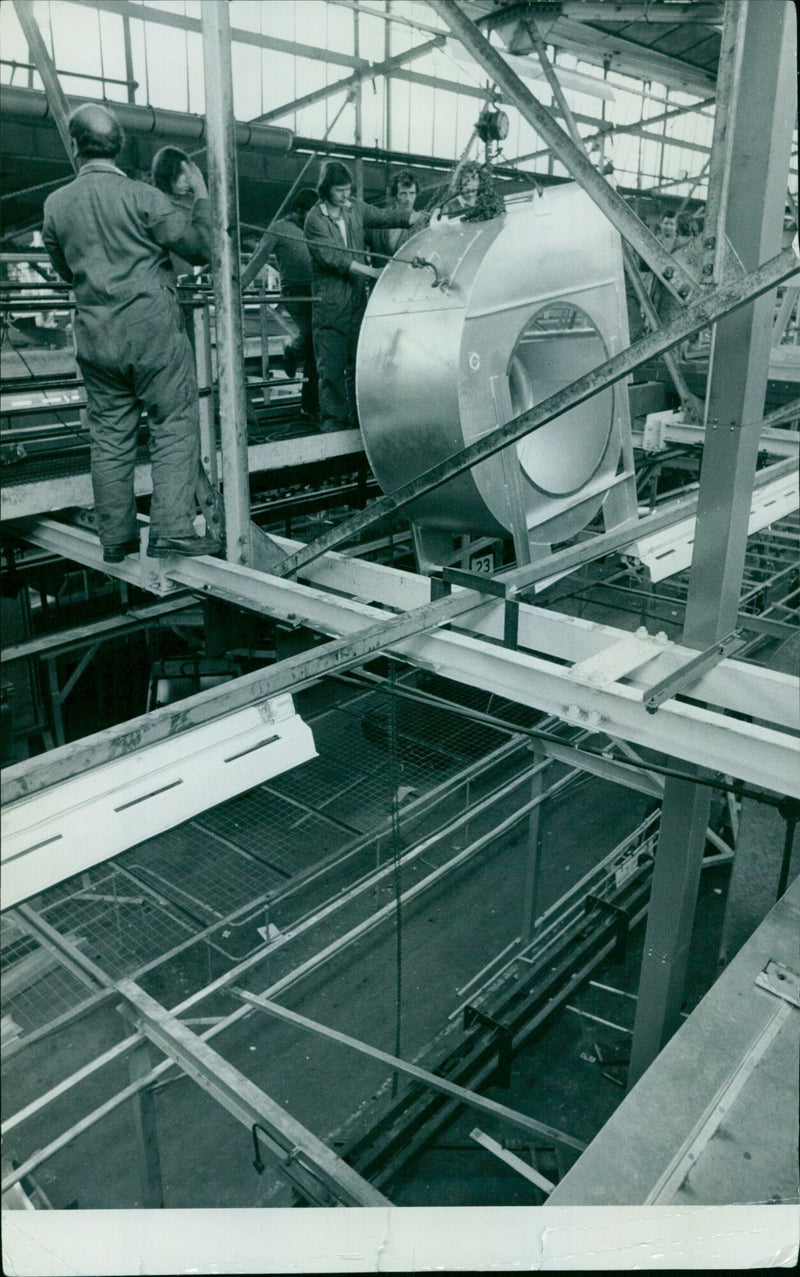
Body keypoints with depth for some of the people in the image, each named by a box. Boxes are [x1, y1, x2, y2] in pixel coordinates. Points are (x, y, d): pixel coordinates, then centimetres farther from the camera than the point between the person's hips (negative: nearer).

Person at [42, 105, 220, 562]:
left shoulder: (56, 204, 7)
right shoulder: (142, 197, -7)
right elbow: (199, 248, -6)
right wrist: (201, 194, 6)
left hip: (96, 338, 5)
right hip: (154, 331, -4)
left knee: (110, 437, 10)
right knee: (175, 428, 0)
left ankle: (116, 538, 15)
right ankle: (172, 530, -7)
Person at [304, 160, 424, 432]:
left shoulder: (356, 208, 10)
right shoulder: (315, 220, -7)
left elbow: (388, 216, 7)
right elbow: (333, 257, -15)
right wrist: (372, 272, -20)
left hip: (358, 300, 5)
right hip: (330, 304, -5)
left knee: (358, 362, 7)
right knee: (331, 365, -5)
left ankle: (359, 416, 15)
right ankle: (333, 419, 2)